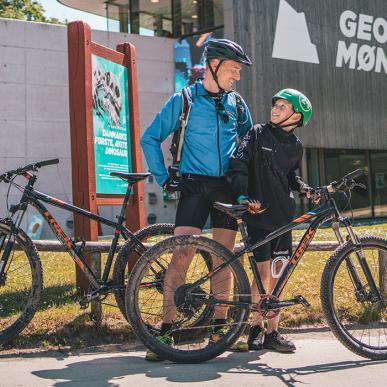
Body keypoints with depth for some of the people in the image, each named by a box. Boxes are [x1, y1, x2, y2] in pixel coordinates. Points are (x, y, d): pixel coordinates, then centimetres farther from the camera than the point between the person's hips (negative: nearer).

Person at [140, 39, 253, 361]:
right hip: (194, 185, -4)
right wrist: (164, 178, -3)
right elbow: (150, 139, 2)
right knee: (182, 254, -12)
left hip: (228, 187, 4)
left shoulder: (236, 103, 11)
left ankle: (220, 325, 16)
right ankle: (167, 328, -7)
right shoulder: (184, 100, -1)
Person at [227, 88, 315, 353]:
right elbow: (238, 165, -8)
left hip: (283, 216, 4)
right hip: (259, 213, -4)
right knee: (263, 272, -5)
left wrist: (306, 189, 4)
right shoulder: (257, 134, -1)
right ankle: (257, 326, 12)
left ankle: (272, 331, 14)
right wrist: (243, 195, -21)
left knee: (279, 273, 5)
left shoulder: (296, 147, 11)